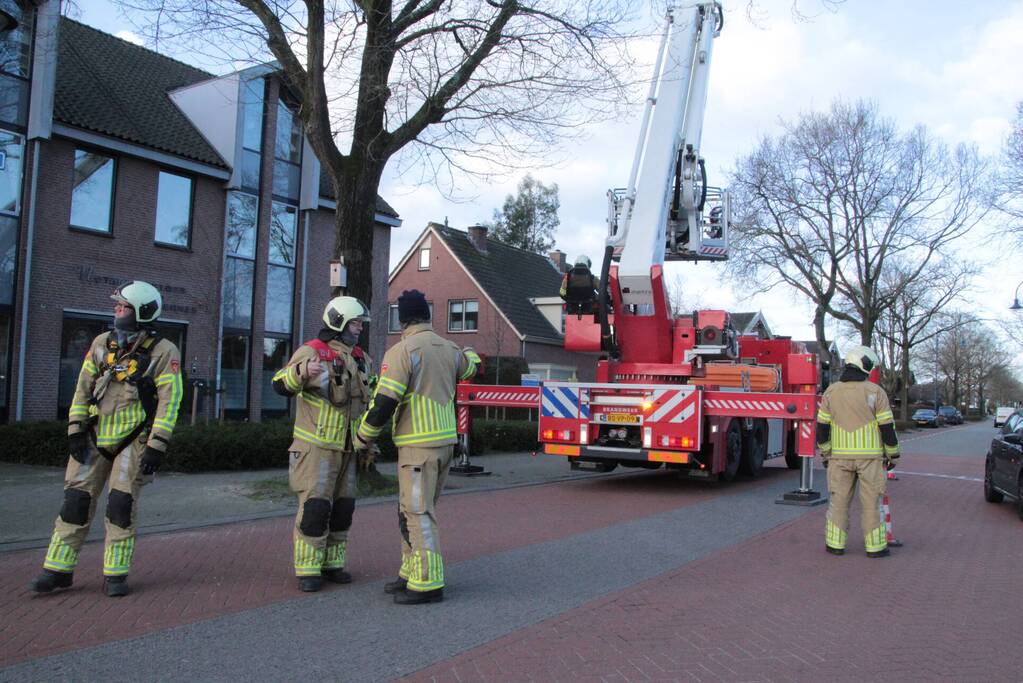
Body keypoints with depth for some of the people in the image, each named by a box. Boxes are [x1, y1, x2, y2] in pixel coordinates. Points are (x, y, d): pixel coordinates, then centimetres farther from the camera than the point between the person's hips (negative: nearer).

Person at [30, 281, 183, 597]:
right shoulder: (102, 343, 5)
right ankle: (58, 570, 13)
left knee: (121, 504, -5)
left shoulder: (164, 352, -10)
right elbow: (83, 388, 7)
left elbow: (169, 402, -13)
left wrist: (157, 447, -18)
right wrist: (75, 430, 0)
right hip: (95, 437, 4)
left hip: (133, 440, -4)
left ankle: (115, 575, 7)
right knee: (76, 500, 3)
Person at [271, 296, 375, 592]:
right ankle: (308, 570, 2)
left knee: (342, 507, 10)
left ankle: (333, 563, 21)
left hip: (347, 447, 7)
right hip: (316, 446, -7)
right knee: (314, 506, -7)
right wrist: (303, 371, -36)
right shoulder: (312, 351, -9)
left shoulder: (361, 358, 12)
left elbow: (367, 400, 24)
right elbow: (280, 385, -18)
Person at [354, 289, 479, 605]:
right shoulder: (448, 349, 9)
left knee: (418, 513, -4)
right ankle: (412, 573, 24)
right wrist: (467, 350, 54)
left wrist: (364, 437, -1)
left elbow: (384, 402, -15)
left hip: (419, 445, -8)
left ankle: (428, 584, -2)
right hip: (446, 441, 8)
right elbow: (470, 365, 32)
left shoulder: (402, 351, -13)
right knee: (411, 510, 18)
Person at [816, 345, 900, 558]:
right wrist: (893, 455, 5)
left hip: (840, 456, 2)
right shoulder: (875, 392, -6)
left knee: (839, 499, 9)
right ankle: (875, 546, 11)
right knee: (871, 501, 5)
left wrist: (825, 453, 13)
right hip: (870, 456, -2)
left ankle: (835, 543, 11)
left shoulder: (831, 391, 3)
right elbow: (887, 427, -5)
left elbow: (822, 427, 5)